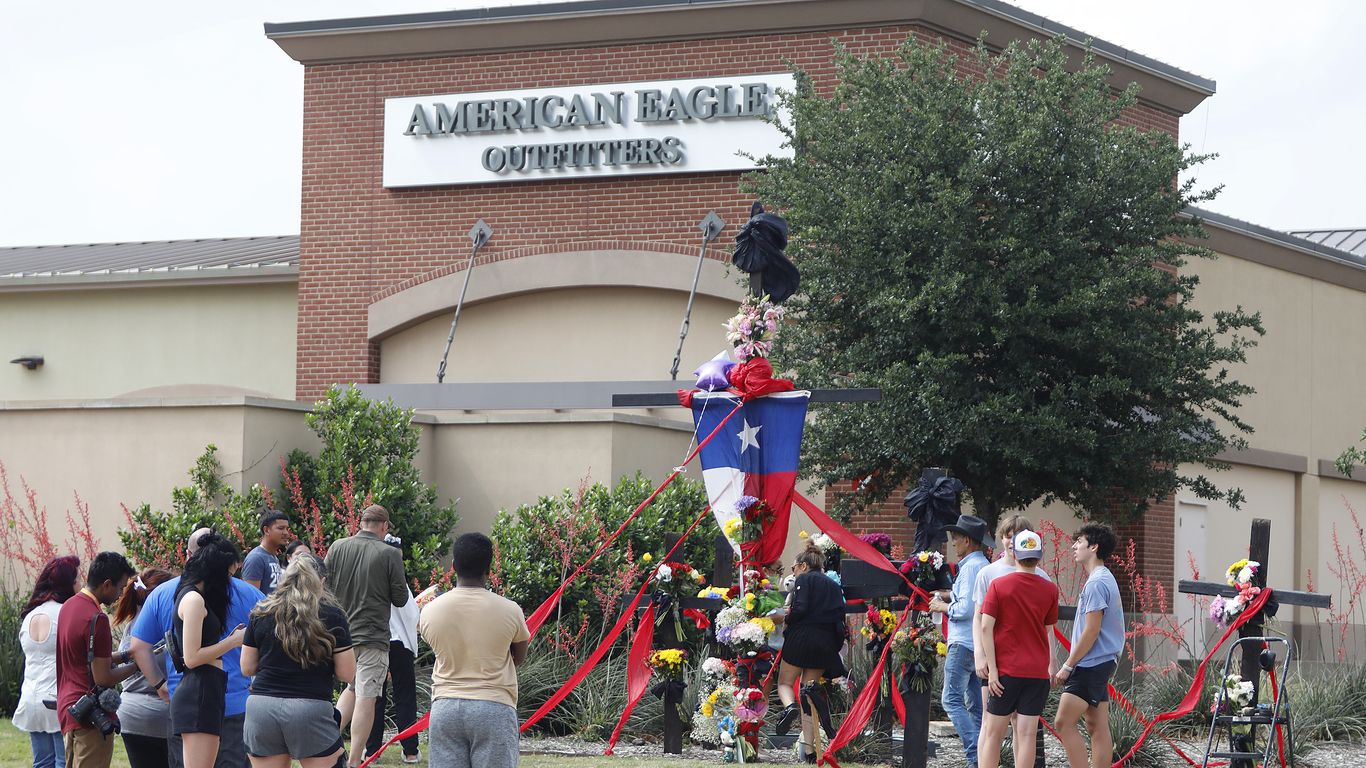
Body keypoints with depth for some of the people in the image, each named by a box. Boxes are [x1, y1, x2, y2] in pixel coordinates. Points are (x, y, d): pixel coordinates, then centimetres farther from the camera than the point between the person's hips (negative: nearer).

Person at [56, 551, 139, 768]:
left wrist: (121, 656, 16)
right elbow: (104, 678, -19)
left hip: (68, 708, 10)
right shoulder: (96, 618, -20)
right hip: (90, 717, -10)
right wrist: (135, 666, -4)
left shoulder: (69, 606, 10)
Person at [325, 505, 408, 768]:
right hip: (373, 636, -5)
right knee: (366, 697, -1)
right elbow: (400, 598, -3)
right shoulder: (390, 554, -10)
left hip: (341, 634, 5)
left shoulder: (337, 548, 0)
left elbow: (325, 589, 4)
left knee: (353, 688, 24)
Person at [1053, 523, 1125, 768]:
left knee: (1064, 723, -12)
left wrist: (1068, 665, -14)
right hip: (1100, 664, 10)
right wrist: (1072, 664, 20)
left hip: (1090, 665, -10)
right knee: (1098, 727, 8)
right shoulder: (1105, 579, 17)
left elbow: (1091, 630, -19)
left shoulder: (1096, 583, -15)